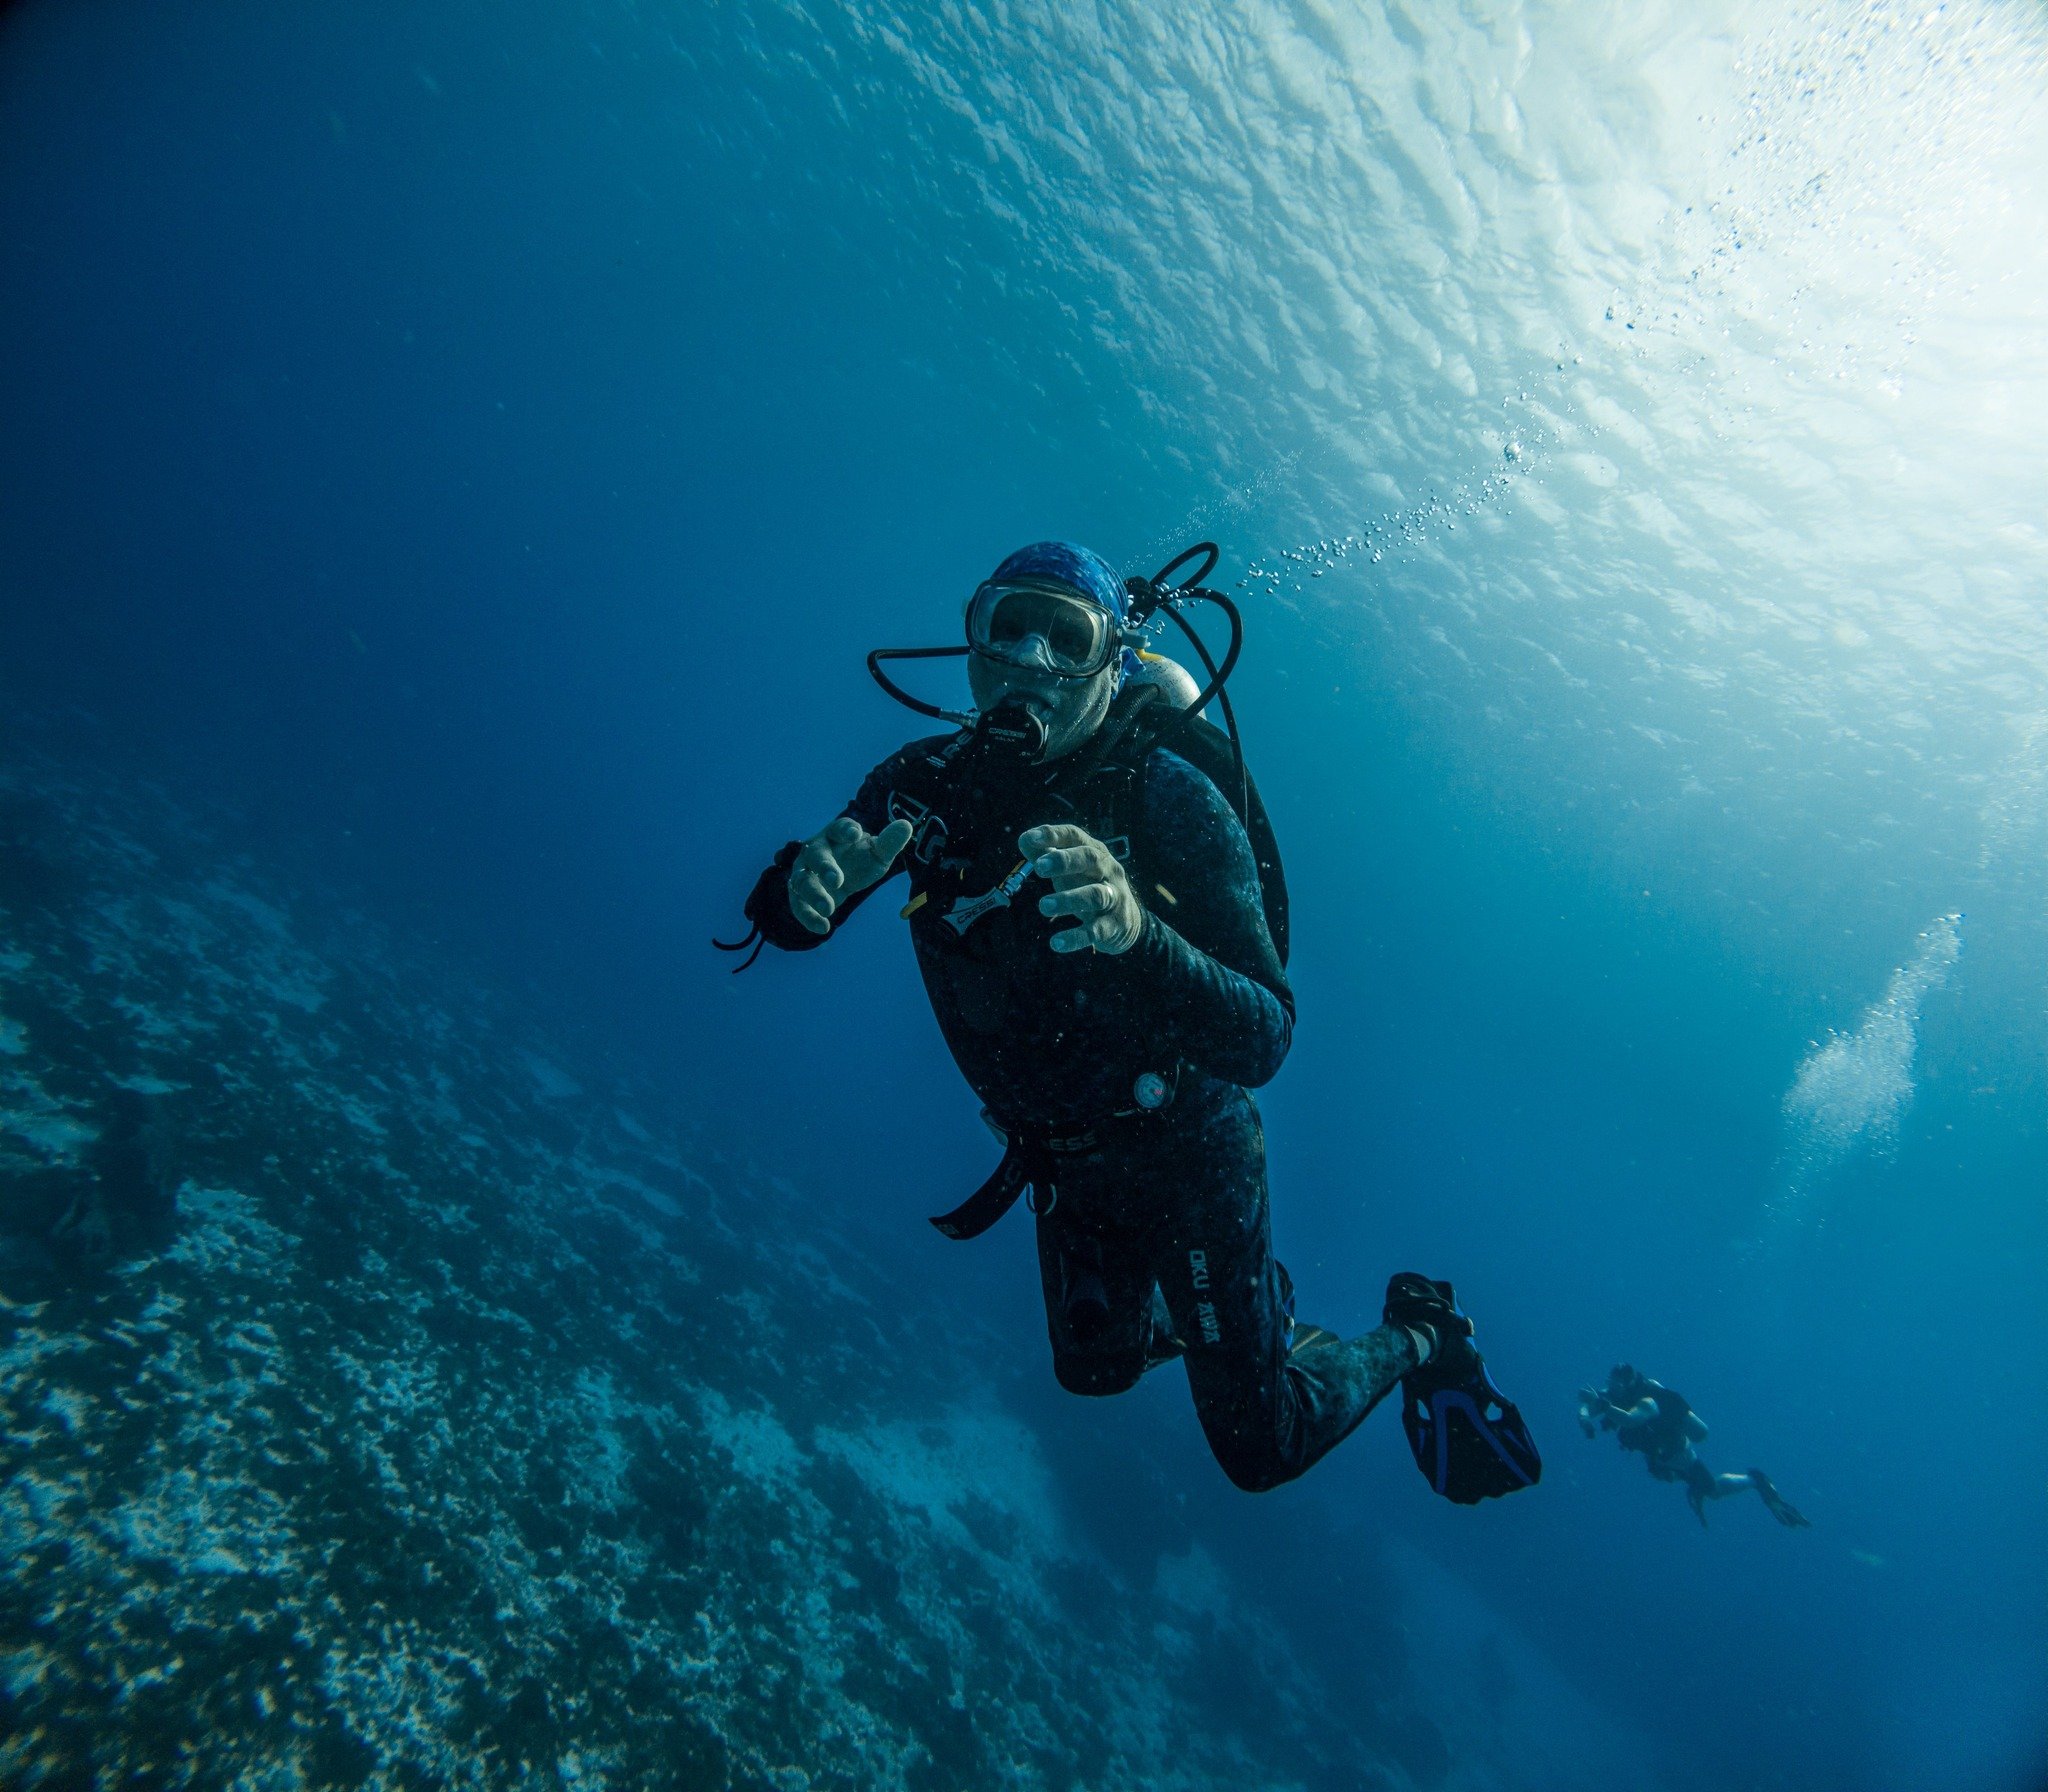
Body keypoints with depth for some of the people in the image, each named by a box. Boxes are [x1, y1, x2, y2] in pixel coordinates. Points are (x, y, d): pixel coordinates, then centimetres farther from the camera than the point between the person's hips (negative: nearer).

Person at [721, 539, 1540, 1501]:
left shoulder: (1169, 799, -27)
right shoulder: (927, 778, -14)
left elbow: (1261, 1042, -35)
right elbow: (775, 920, -14)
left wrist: (1137, 933, -54)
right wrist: (806, 883, -38)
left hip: (1185, 1149, -5)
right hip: (1065, 1161, 5)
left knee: (1261, 1446, 8)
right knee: (1096, 1368, 28)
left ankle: (1414, 1336, 35)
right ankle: (1235, 1305, 55)